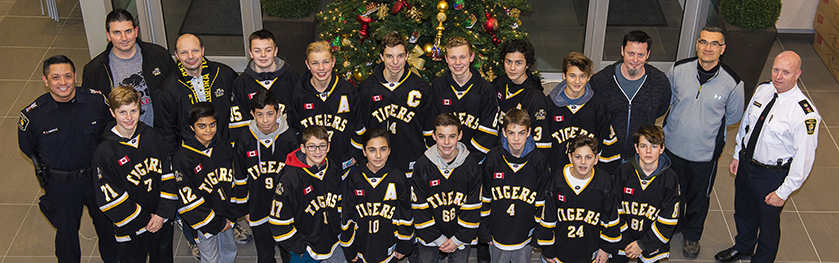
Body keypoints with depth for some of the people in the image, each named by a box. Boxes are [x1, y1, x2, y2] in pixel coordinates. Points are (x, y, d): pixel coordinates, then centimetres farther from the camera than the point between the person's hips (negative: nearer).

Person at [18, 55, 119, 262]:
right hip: (61, 185, -2)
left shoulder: (96, 101, -17)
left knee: (107, 223, 23)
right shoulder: (33, 115, -21)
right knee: (66, 231, 19)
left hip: (98, 176, 2)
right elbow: (28, 148, -1)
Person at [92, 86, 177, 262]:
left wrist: (163, 214, -10)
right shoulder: (105, 152, -18)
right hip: (131, 227, -3)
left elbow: (168, 176, -2)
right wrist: (143, 220, -15)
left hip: (162, 221, 4)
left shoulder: (152, 137, -5)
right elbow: (111, 198, -16)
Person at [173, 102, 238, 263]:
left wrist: (231, 214, -2)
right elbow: (188, 200, -19)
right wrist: (215, 223, -15)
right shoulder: (183, 158, -20)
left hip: (226, 216, 5)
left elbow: (233, 180, 7)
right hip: (203, 222, -5)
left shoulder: (224, 147, -1)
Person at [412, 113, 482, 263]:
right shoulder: (422, 166, -12)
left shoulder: (471, 166, -10)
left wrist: (458, 239, -9)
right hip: (429, 238, 0)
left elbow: (473, 208, -6)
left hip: (461, 238, 0)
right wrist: (438, 239, -11)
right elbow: (419, 208, -9)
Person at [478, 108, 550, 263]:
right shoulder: (493, 159, -9)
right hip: (497, 235, 0)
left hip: (526, 237, 0)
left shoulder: (539, 162, -9)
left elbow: (541, 203, -2)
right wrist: (484, 232, 0)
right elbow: (484, 198, -1)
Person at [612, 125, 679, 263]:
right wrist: (626, 240, -11)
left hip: (651, 241, 0)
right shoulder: (622, 171, -11)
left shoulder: (670, 179, -12)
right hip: (622, 237, 1)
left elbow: (668, 221, -9)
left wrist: (642, 244, -12)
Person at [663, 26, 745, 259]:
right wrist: (681, 122, 2)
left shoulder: (732, 83, -18)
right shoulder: (678, 70, -15)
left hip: (705, 153, -1)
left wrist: (707, 126, 0)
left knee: (698, 196, 20)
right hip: (673, 145, 1)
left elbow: (733, 116, -1)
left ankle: (692, 235, 46)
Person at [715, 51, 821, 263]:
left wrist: (784, 192, -17)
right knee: (743, 212, 29)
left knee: (767, 222, 18)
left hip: (772, 176, -6)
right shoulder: (763, 90, -9)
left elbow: (804, 158, -23)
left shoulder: (806, 114, -30)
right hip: (746, 163, 6)